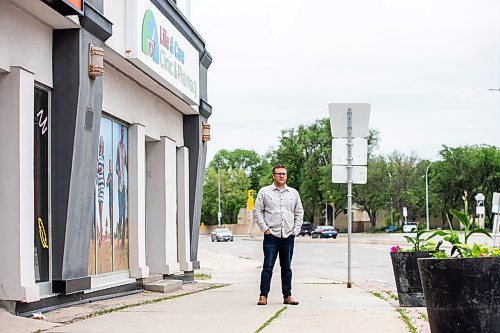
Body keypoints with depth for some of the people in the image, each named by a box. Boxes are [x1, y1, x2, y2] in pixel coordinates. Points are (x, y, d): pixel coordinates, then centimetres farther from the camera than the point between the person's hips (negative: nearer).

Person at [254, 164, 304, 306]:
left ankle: (287, 296, 13)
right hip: (271, 235, -3)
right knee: (268, 267, -5)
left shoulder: (293, 193, 13)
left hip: (288, 236, 3)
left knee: (287, 267, 8)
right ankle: (263, 295, -2)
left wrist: (296, 230, 6)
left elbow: (299, 213, 17)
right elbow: (257, 211, 3)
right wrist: (265, 228, -5)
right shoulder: (264, 192, 5)